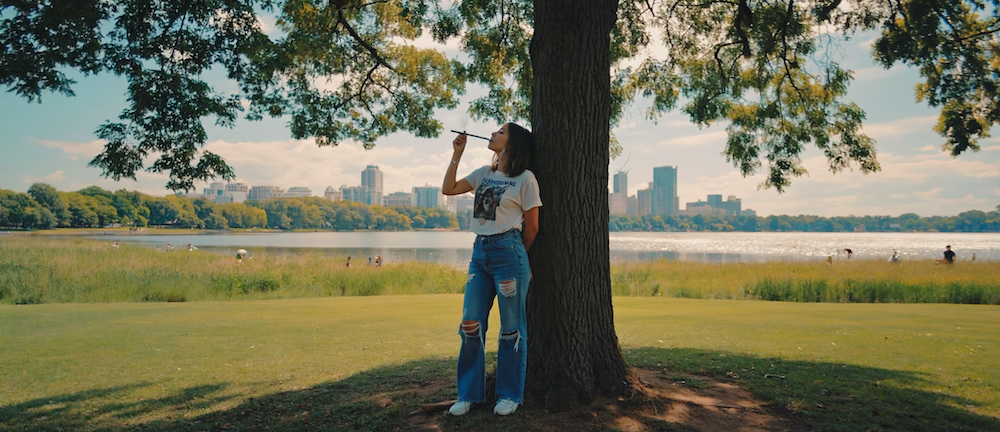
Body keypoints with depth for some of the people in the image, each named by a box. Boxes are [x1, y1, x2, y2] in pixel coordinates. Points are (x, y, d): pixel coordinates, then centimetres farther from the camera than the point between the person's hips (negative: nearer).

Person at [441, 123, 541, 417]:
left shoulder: (525, 178, -5)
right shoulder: (484, 173, 13)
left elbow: (532, 228, 0)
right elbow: (448, 189, 13)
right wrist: (457, 154, 7)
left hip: (508, 253, -6)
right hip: (479, 252, 6)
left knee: (511, 327, 3)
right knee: (470, 325, 5)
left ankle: (510, 395, 16)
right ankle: (469, 393, 17)